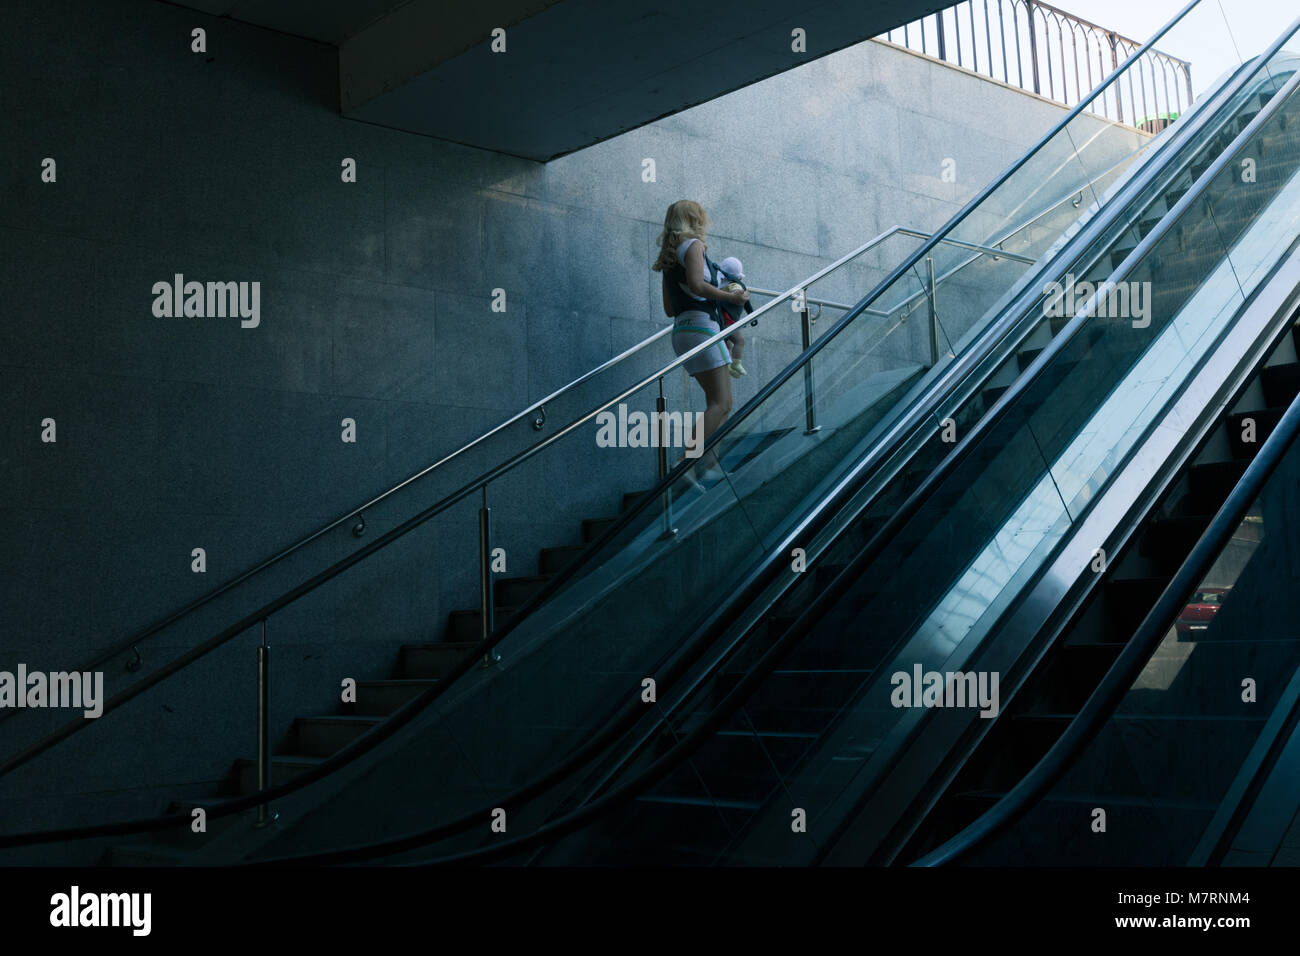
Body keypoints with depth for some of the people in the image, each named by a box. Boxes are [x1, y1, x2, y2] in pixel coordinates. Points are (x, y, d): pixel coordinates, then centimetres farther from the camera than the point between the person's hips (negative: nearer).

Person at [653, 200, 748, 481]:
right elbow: (696, 284, -19)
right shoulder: (693, 244, -1)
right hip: (701, 325, -9)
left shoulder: (670, 254, 23)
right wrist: (731, 297, -10)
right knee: (722, 403, -15)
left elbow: (670, 309, 23)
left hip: (682, 330, 9)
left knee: (717, 402, 10)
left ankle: (710, 463, 2)